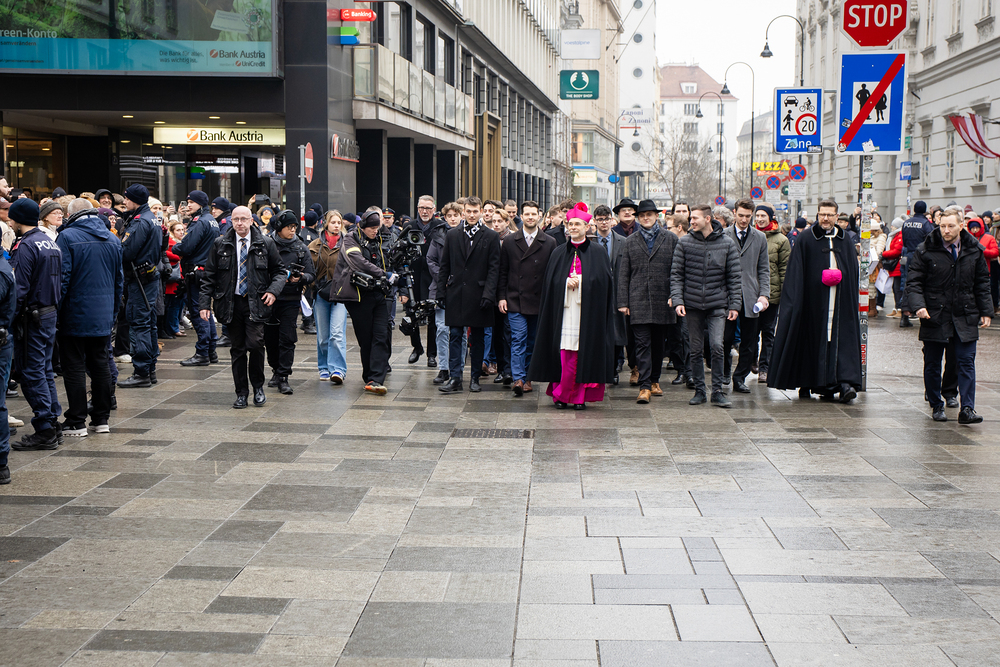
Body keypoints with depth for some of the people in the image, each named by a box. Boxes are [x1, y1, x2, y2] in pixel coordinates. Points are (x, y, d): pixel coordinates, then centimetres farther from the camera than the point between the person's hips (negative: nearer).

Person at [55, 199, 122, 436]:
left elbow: (62, 277, -14)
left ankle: (76, 422, 4)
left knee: (74, 367, 1)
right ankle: (101, 419, 17)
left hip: (75, 315, -5)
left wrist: (55, 311, -7)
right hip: (103, 316, 6)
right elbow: (119, 279, 13)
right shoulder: (113, 239, 8)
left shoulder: (67, 237, -11)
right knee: (100, 364, 12)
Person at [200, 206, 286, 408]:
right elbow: (209, 276, 8)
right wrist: (205, 303, 0)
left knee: (255, 344, -15)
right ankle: (241, 393, 15)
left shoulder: (266, 244, 3)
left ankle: (258, 387, 7)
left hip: (255, 302, -2)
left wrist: (273, 290, -7)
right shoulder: (220, 245, 6)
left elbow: (279, 270, 12)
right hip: (230, 303, 2)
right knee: (237, 349, 5)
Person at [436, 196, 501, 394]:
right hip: (455, 294, 1)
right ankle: (454, 378, 0)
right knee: (455, 336, -1)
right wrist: (441, 292, 4)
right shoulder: (452, 235, 8)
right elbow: (444, 266, 10)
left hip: (478, 294, -1)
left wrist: (488, 294, -11)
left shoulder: (491, 237, 1)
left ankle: (475, 378, 15)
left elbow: (494, 268, -2)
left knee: (478, 339, 7)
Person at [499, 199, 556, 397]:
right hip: (515, 301, -1)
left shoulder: (549, 243, 4)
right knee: (518, 339, -10)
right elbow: (503, 271, 8)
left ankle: (527, 377, 19)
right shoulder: (509, 242, 5)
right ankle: (518, 379, -15)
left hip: (539, 302, 1)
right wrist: (501, 297, 1)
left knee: (532, 342, 8)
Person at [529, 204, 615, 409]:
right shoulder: (558, 253, 12)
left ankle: (580, 396, 4)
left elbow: (601, 282, 0)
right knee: (564, 353, -3)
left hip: (588, 310, -1)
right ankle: (561, 395, 4)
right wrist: (567, 282, -9)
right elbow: (551, 283, 8)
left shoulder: (598, 253, 6)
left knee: (585, 351, -2)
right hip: (564, 309, 1)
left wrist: (579, 281, -10)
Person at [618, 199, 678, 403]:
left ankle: (654, 381, 24)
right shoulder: (630, 242, 10)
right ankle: (644, 386, -8)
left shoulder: (670, 239, 7)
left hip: (663, 301, 1)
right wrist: (623, 302, 1)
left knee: (658, 344, 10)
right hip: (638, 301, -1)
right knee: (642, 344, -6)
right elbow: (623, 274, 7)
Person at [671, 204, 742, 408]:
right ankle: (699, 390, 17)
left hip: (717, 304, -1)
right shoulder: (684, 242, 2)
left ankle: (717, 391, -2)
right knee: (696, 350, 6)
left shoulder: (727, 243, 1)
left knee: (717, 346, -13)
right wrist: (677, 300, -7)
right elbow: (676, 274, 4)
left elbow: (734, 276, 5)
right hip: (692, 304, 1)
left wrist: (734, 305, 1)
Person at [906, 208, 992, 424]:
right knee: (932, 364, 7)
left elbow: (982, 283, 13)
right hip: (934, 317, -1)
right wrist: (918, 306, -20)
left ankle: (967, 409, -2)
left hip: (965, 318, 1)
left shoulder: (974, 250, 4)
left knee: (966, 362, -3)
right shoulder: (925, 251, -5)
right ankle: (936, 406, 20)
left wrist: (986, 311, 8)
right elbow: (913, 283, -5)